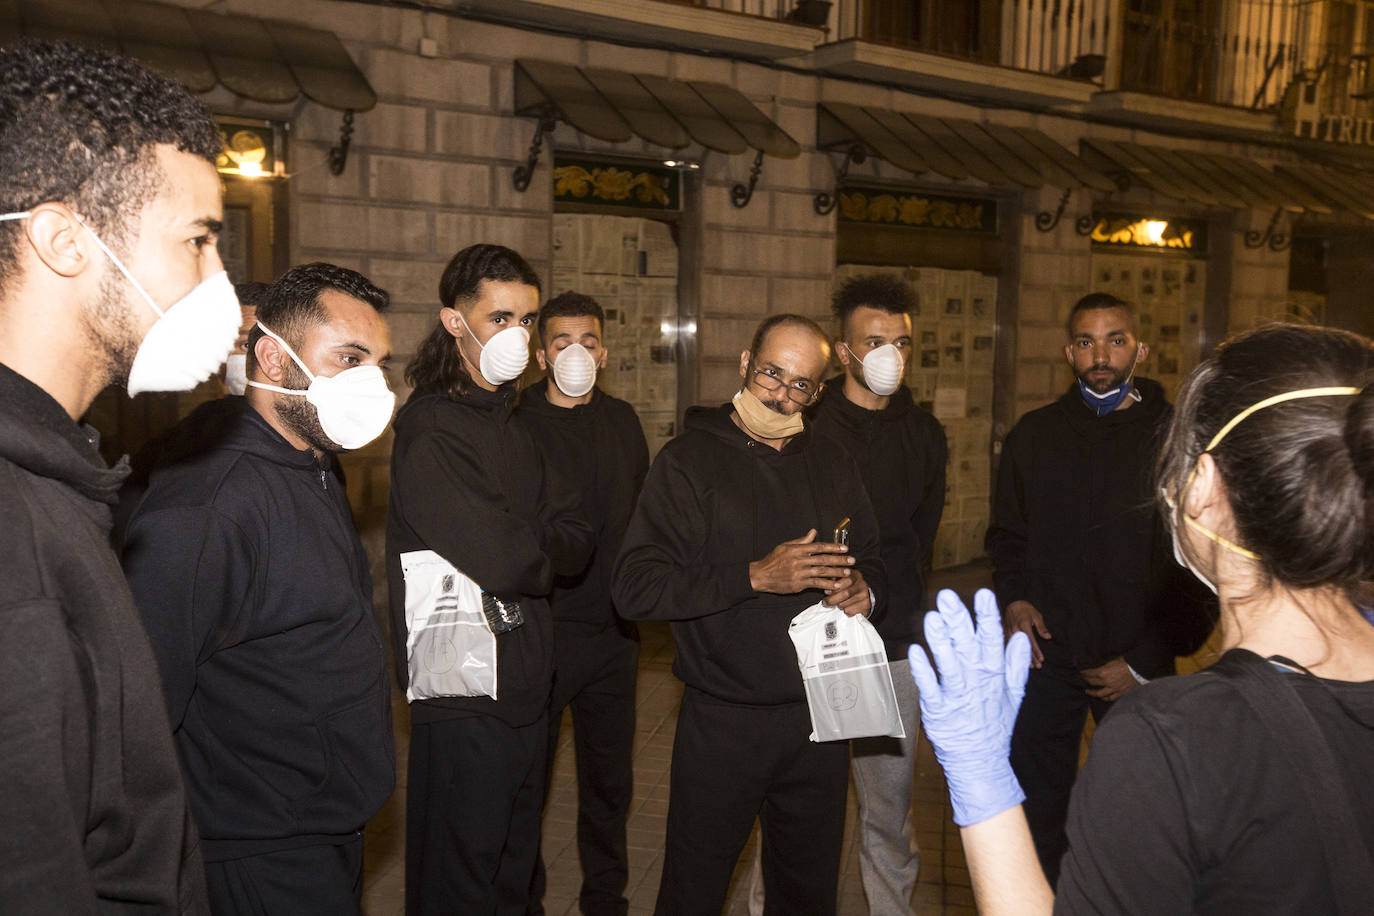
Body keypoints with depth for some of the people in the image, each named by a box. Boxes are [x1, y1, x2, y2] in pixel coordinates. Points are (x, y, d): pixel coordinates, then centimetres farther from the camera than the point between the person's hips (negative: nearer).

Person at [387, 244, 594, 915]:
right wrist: (542, 549, -5)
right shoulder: (431, 433, -17)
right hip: (464, 703, -8)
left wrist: (519, 546, -13)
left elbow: (576, 543, 6)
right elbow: (501, 562, -26)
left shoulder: (510, 426, 13)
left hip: (525, 690, 9)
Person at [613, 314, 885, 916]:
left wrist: (864, 591, -5)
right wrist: (755, 576, -23)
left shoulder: (832, 464, 10)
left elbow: (870, 564, 20)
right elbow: (634, 588, -15)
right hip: (722, 723, -4)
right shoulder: (690, 460, -6)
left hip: (818, 720, 4)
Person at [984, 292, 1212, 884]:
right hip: (1047, 653, 3)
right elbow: (1006, 534, 17)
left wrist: (1148, 662, -8)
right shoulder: (1034, 435, 8)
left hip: (1138, 662, -2)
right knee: (1035, 809, 11)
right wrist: (1014, 597, -1)